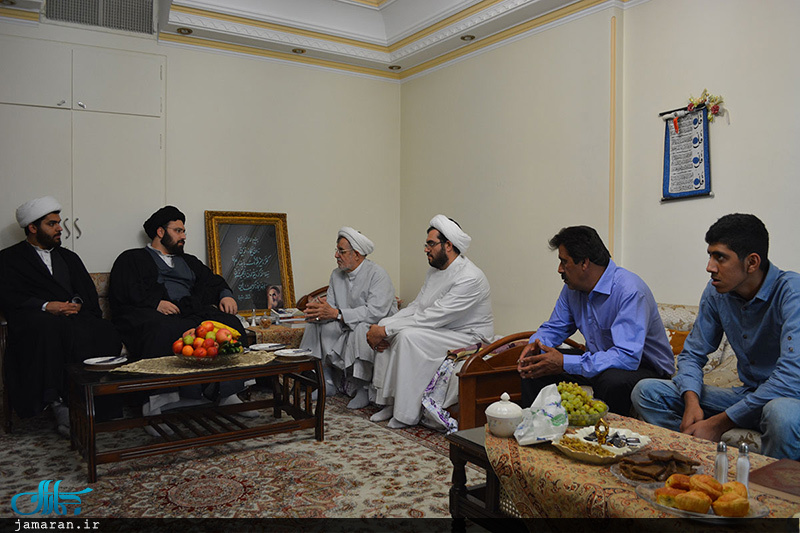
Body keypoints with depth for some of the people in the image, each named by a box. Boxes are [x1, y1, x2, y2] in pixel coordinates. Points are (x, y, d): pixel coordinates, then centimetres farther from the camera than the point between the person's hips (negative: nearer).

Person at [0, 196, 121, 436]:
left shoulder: (69, 257, 30)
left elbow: (89, 290, 20)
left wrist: (78, 303, -2)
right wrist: (45, 306, -14)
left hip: (75, 317, 3)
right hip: (36, 319, -3)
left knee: (107, 334, -31)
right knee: (51, 329, -41)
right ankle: (60, 405, -35)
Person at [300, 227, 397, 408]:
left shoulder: (377, 275, -18)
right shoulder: (337, 275, 6)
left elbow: (376, 311, -30)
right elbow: (331, 306, 2)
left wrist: (336, 313, -34)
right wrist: (318, 311, -25)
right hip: (348, 327, 8)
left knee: (360, 329, -37)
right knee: (315, 325, -7)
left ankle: (363, 388, -22)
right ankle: (327, 383, -1)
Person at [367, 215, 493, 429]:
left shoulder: (470, 278, -24)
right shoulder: (435, 270, 6)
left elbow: (431, 318, -27)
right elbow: (416, 307, 6)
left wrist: (385, 331, -24)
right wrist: (382, 328, -10)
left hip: (469, 337, -9)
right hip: (440, 329, 9)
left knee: (410, 336, -29)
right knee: (386, 323, -6)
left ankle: (407, 413, -16)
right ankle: (390, 401, -2)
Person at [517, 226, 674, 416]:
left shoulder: (630, 290, -26)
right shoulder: (572, 288, -1)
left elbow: (628, 357, -35)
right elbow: (554, 327, 12)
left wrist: (565, 363, -36)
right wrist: (536, 344, -13)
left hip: (643, 367, -7)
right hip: (598, 363, 7)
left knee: (612, 380, -38)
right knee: (535, 365, -4)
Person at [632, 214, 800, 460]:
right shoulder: (717, 292, -2)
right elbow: (692, 354, 5)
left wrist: (719, 423, -30)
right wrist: (692, 402, -17)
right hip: (747, 393, 6)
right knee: (646, 391, -8)